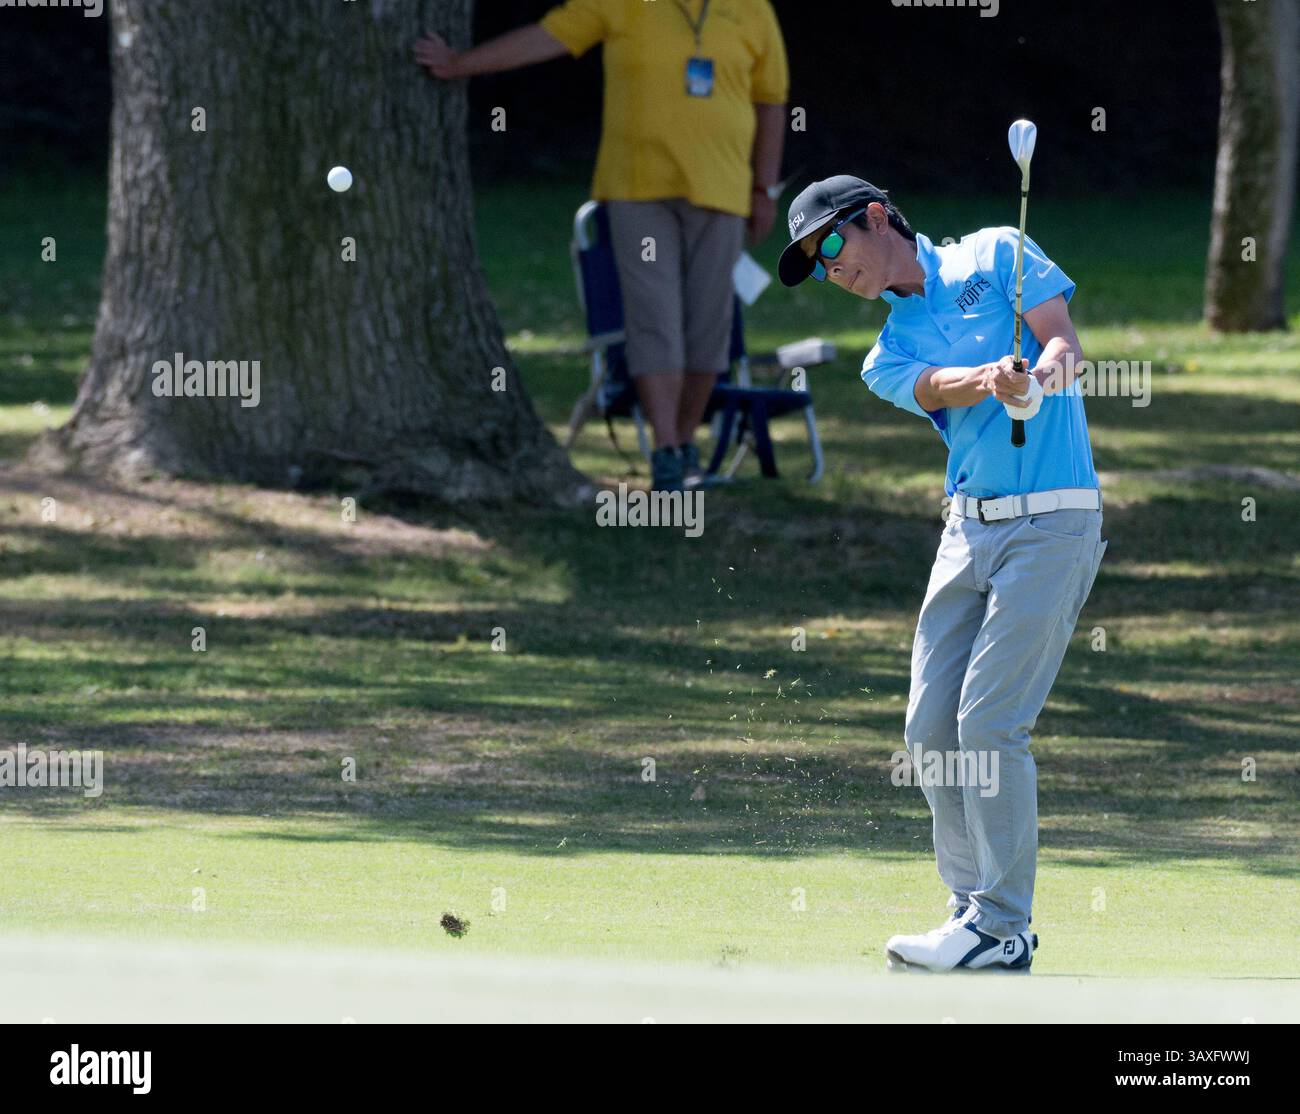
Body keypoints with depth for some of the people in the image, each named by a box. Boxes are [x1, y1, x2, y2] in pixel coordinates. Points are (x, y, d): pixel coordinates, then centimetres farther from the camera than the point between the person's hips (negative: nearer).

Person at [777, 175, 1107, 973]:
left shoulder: (995, 255, 6)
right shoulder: (889, 354, 14)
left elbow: (1063, 342, -5)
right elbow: (944, 389, -8)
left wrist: (1042, 376, -29)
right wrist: (999, 377, -32)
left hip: (1051, 522, -6)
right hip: (970, 526, 6)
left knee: (989, 720, -13)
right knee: (932, 727, 2)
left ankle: (1002, 929, -10)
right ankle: (977, 904, 14)